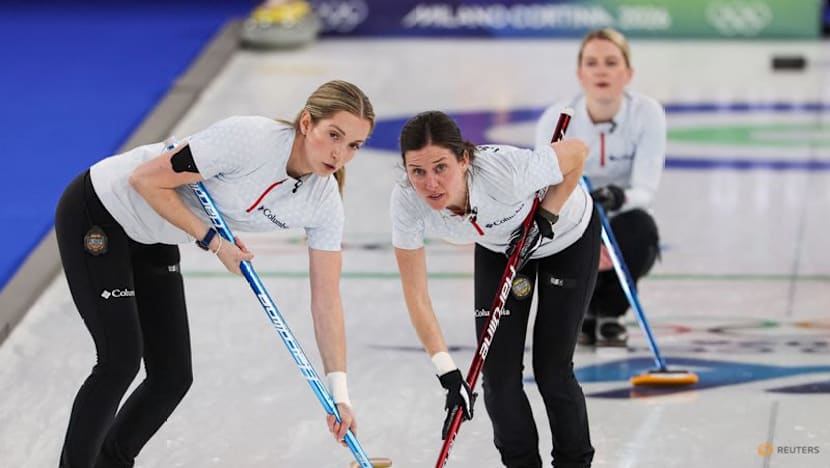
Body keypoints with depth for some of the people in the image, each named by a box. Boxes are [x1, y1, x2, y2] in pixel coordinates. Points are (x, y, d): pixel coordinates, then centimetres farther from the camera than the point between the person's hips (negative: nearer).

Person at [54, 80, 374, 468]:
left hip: (153, 241, 7)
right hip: (96, 213, -7)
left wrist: (339, 392, -16)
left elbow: (327, 300, -9)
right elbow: (146, 179, -26)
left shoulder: (324, 204, -13)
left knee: (173, 375, 2)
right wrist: (212, 241, -22)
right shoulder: (249, 139, -33)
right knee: (121, 360, -13)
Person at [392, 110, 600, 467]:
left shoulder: (504, 173, -43)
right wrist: (448, 373, -28)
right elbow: (416, 297, -24)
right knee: (498, 370, -3)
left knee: (551, 368, -3)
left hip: (568, 234, -3)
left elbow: (577, 151, -23)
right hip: (499, 245, 3)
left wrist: (545, 217, -25)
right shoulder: (407, 202, -32)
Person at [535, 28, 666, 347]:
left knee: (640, 227, -34)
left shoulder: (647, 113, -18)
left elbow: (645, 191, -24)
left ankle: (609, 313, -7)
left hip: (621, 233, 0)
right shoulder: (555, 119, -19)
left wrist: (619, 198, -48)